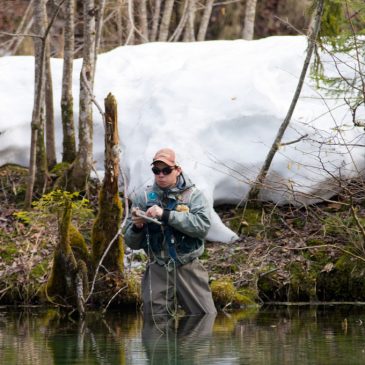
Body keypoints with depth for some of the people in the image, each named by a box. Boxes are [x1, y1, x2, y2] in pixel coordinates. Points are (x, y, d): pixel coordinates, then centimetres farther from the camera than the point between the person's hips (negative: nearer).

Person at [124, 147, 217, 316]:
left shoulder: (193, 195, -1)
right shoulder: (143, 198, 3)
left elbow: (202, 225, -20)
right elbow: (132, 242, 5)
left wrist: (166, 215, -24)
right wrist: (137, 227, -17)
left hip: (188, 270, -1)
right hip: (157, 272, 1)